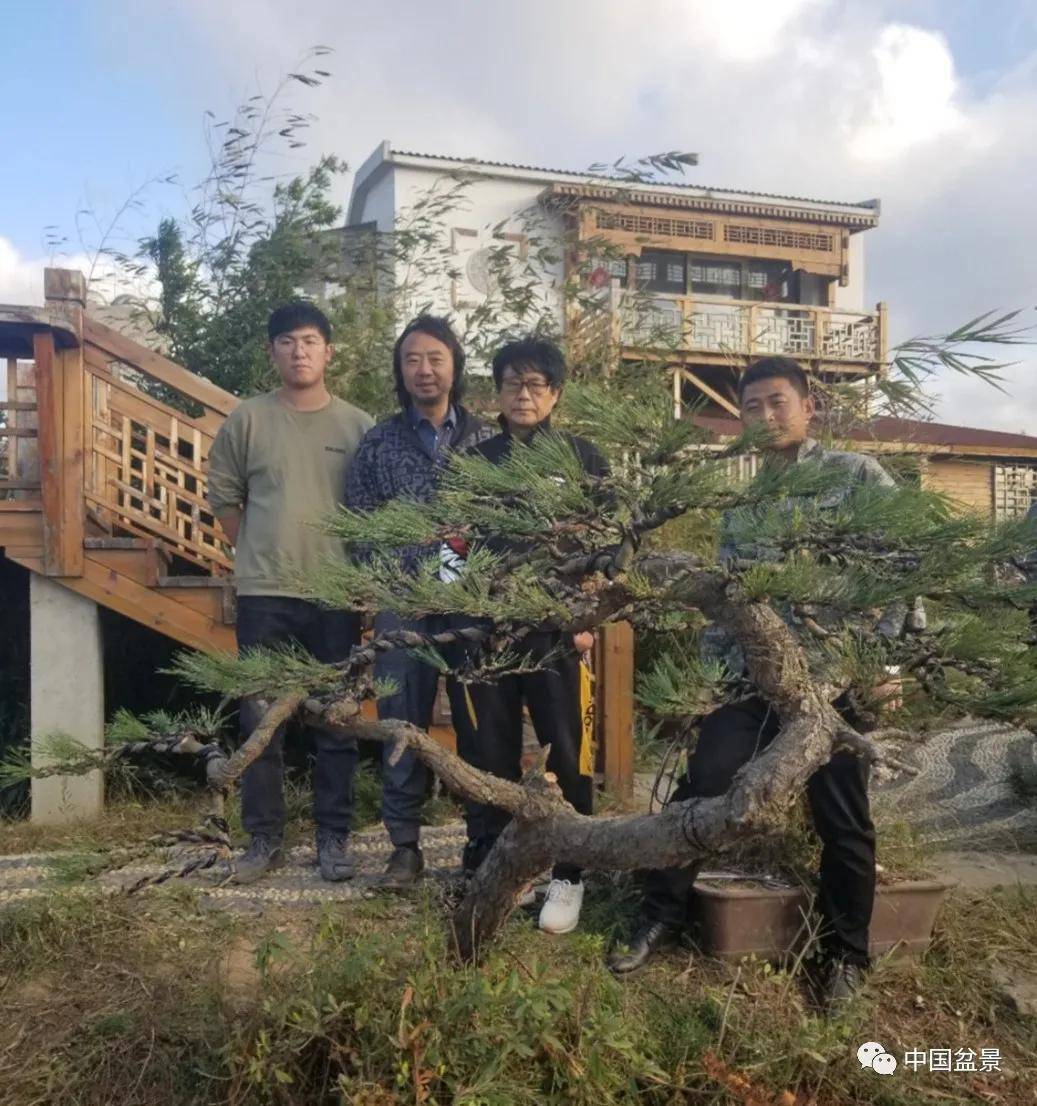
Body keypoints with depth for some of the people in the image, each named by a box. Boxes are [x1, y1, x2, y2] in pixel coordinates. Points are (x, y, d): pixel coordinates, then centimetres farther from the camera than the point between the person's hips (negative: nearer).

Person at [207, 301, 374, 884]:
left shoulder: (359, 425, 2)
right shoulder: (247, 420, 2)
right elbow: (224, 498, 9)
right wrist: (261, 554, 7)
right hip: (264, 595, 1)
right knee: (261, 718, 6)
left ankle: (334, 837, 19)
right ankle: (265, 838, 19)